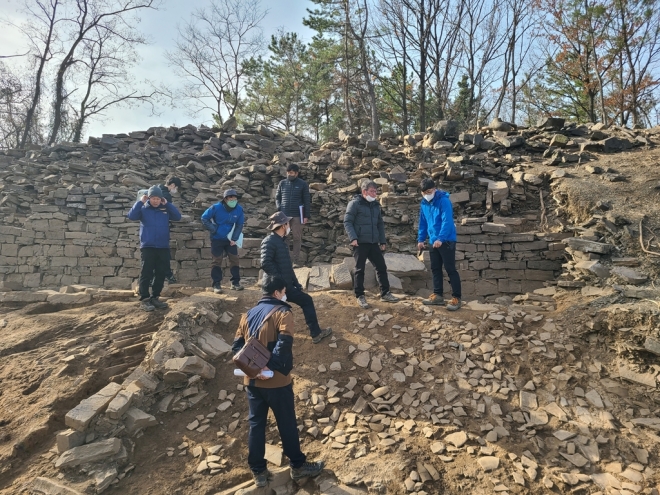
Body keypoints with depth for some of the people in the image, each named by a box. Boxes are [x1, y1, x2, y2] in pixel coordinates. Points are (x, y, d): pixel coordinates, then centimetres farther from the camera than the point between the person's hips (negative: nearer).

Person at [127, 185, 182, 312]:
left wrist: (167, 204, -5)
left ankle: (155, 298, 17)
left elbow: (178, 217, -2)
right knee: (146, 274, -4)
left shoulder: (166, 209, 9)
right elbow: (131, 216, -13)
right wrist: (140, 202, -13)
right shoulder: (143, 209, 2)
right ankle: (144, 299, 1)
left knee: (161, 274, 6)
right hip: (148, 247, -3)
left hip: (163, 247, 3)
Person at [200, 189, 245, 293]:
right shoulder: (216, 208, -18)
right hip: (217, 239, -3)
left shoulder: (239, 209, -11)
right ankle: (216, 284, 6)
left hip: (230, 239, 3)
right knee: (217, 260, 0)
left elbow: (239, 225, -2)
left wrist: (234, 238, -8)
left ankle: (235, 282, 16)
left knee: (234, 259, 4)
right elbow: (204, 218, -7)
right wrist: (213, 229, -13)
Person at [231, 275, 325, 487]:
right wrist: (269, 366, -21)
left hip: (252, 381, 6)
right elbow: (284, 344, -27)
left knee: (256, 424, 15)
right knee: (287, 424, 11)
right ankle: (298, 466, 27)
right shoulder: (282, 313, -11)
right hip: (276, 380, -5)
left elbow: (236, 346, 3)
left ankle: (258, 472, 26)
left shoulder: (247, 315, 9)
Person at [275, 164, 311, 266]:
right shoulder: (282, 183, 10)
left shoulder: (303, 184, 3)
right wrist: (279, 208, -1)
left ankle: (295, 260, 8)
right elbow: (277, 198, 16)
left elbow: (307, 201, 3)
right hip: (284, 215, 2)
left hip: (297, 215, -2)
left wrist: (306, 216, -4)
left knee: (297, 238, 2)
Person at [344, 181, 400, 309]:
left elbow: (380, 224, 19)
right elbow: (347, 222, -11)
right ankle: (360, 297, 12)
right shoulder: (355, 203, -6)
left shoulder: (376, 205, 14)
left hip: (373, 243, 6)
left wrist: (382, 241, 14)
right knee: (360, 270, 2)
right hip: (360, 243, -6)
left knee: (381, 267, 7)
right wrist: (353, 238, -22)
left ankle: (385, 294, 19)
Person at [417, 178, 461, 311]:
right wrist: (421, 239, 12)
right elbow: (423, 223, 17)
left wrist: (440, 239, -31)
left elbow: (447, 221, -23)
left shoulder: (443, 200, -14)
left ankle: (456, 298, 2)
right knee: (435, 269, 12)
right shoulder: (424, 203, 9)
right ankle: (437, 295, 22)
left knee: (450, 269, -5)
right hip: (433, 241, 8)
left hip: (447, 241, -7)